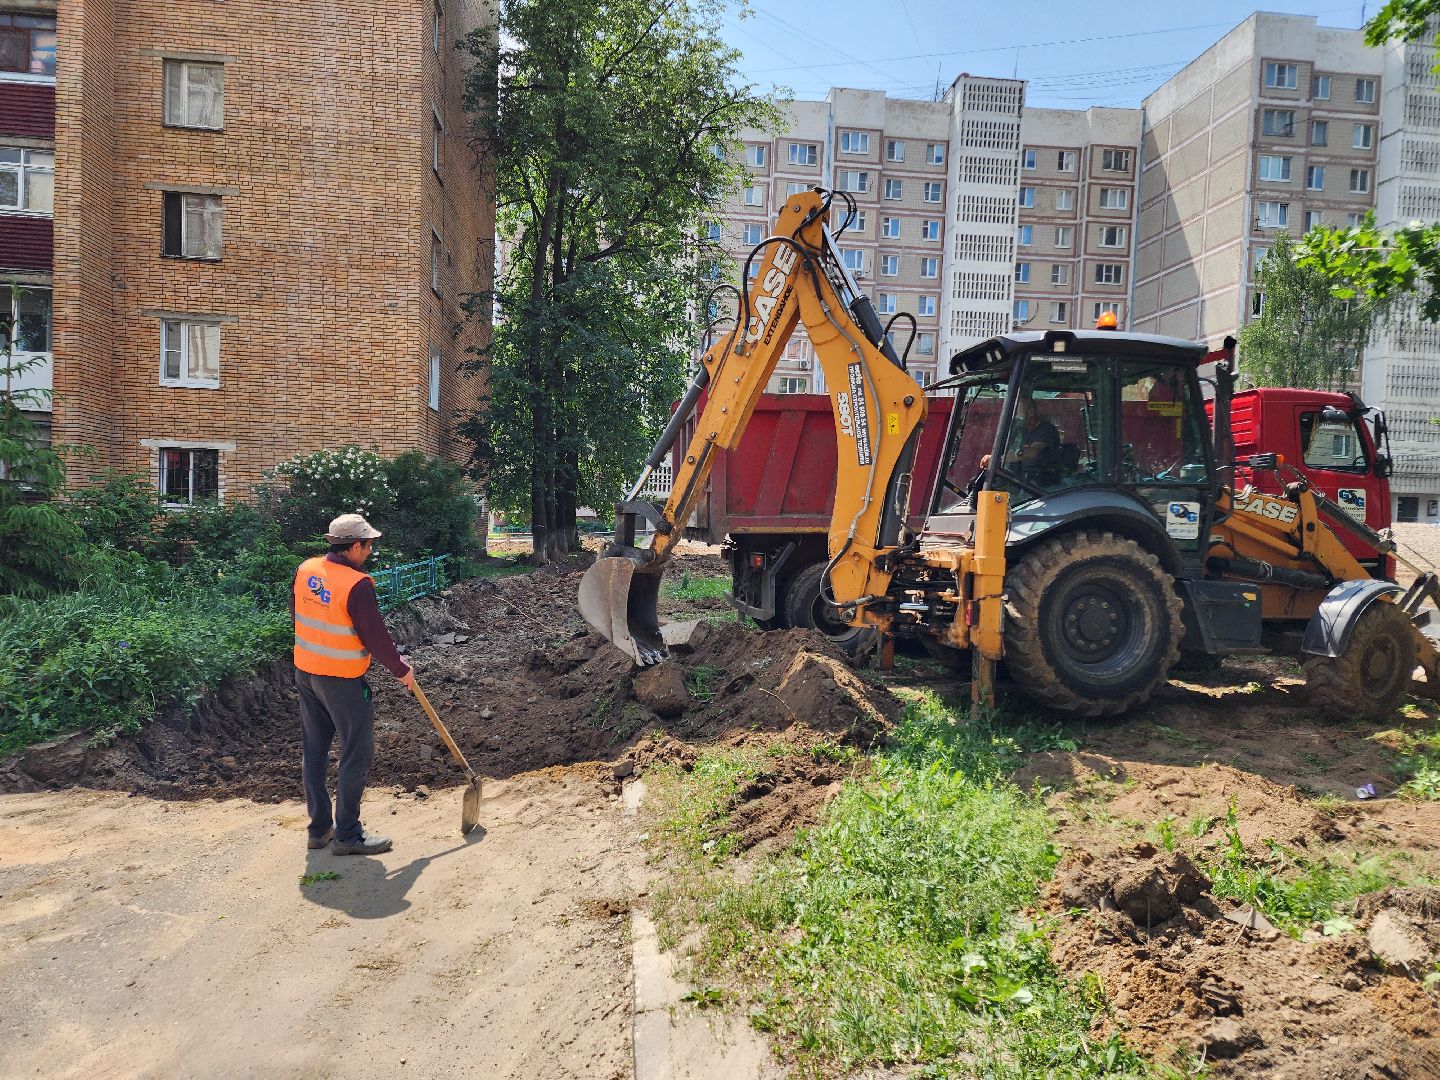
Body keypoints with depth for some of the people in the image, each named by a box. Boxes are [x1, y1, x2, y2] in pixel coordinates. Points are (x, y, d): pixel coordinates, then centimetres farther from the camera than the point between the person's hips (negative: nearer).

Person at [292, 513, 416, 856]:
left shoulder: (304, 570, 0)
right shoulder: (357, 584, -23)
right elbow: (375, 637, -18)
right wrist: (402, 670, -3)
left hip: (305, 672, 8)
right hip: (342, 680, -8)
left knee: (313, 751, 15)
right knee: (357, 754, 4)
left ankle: (319, 828, 26)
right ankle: (347, 834, 11)